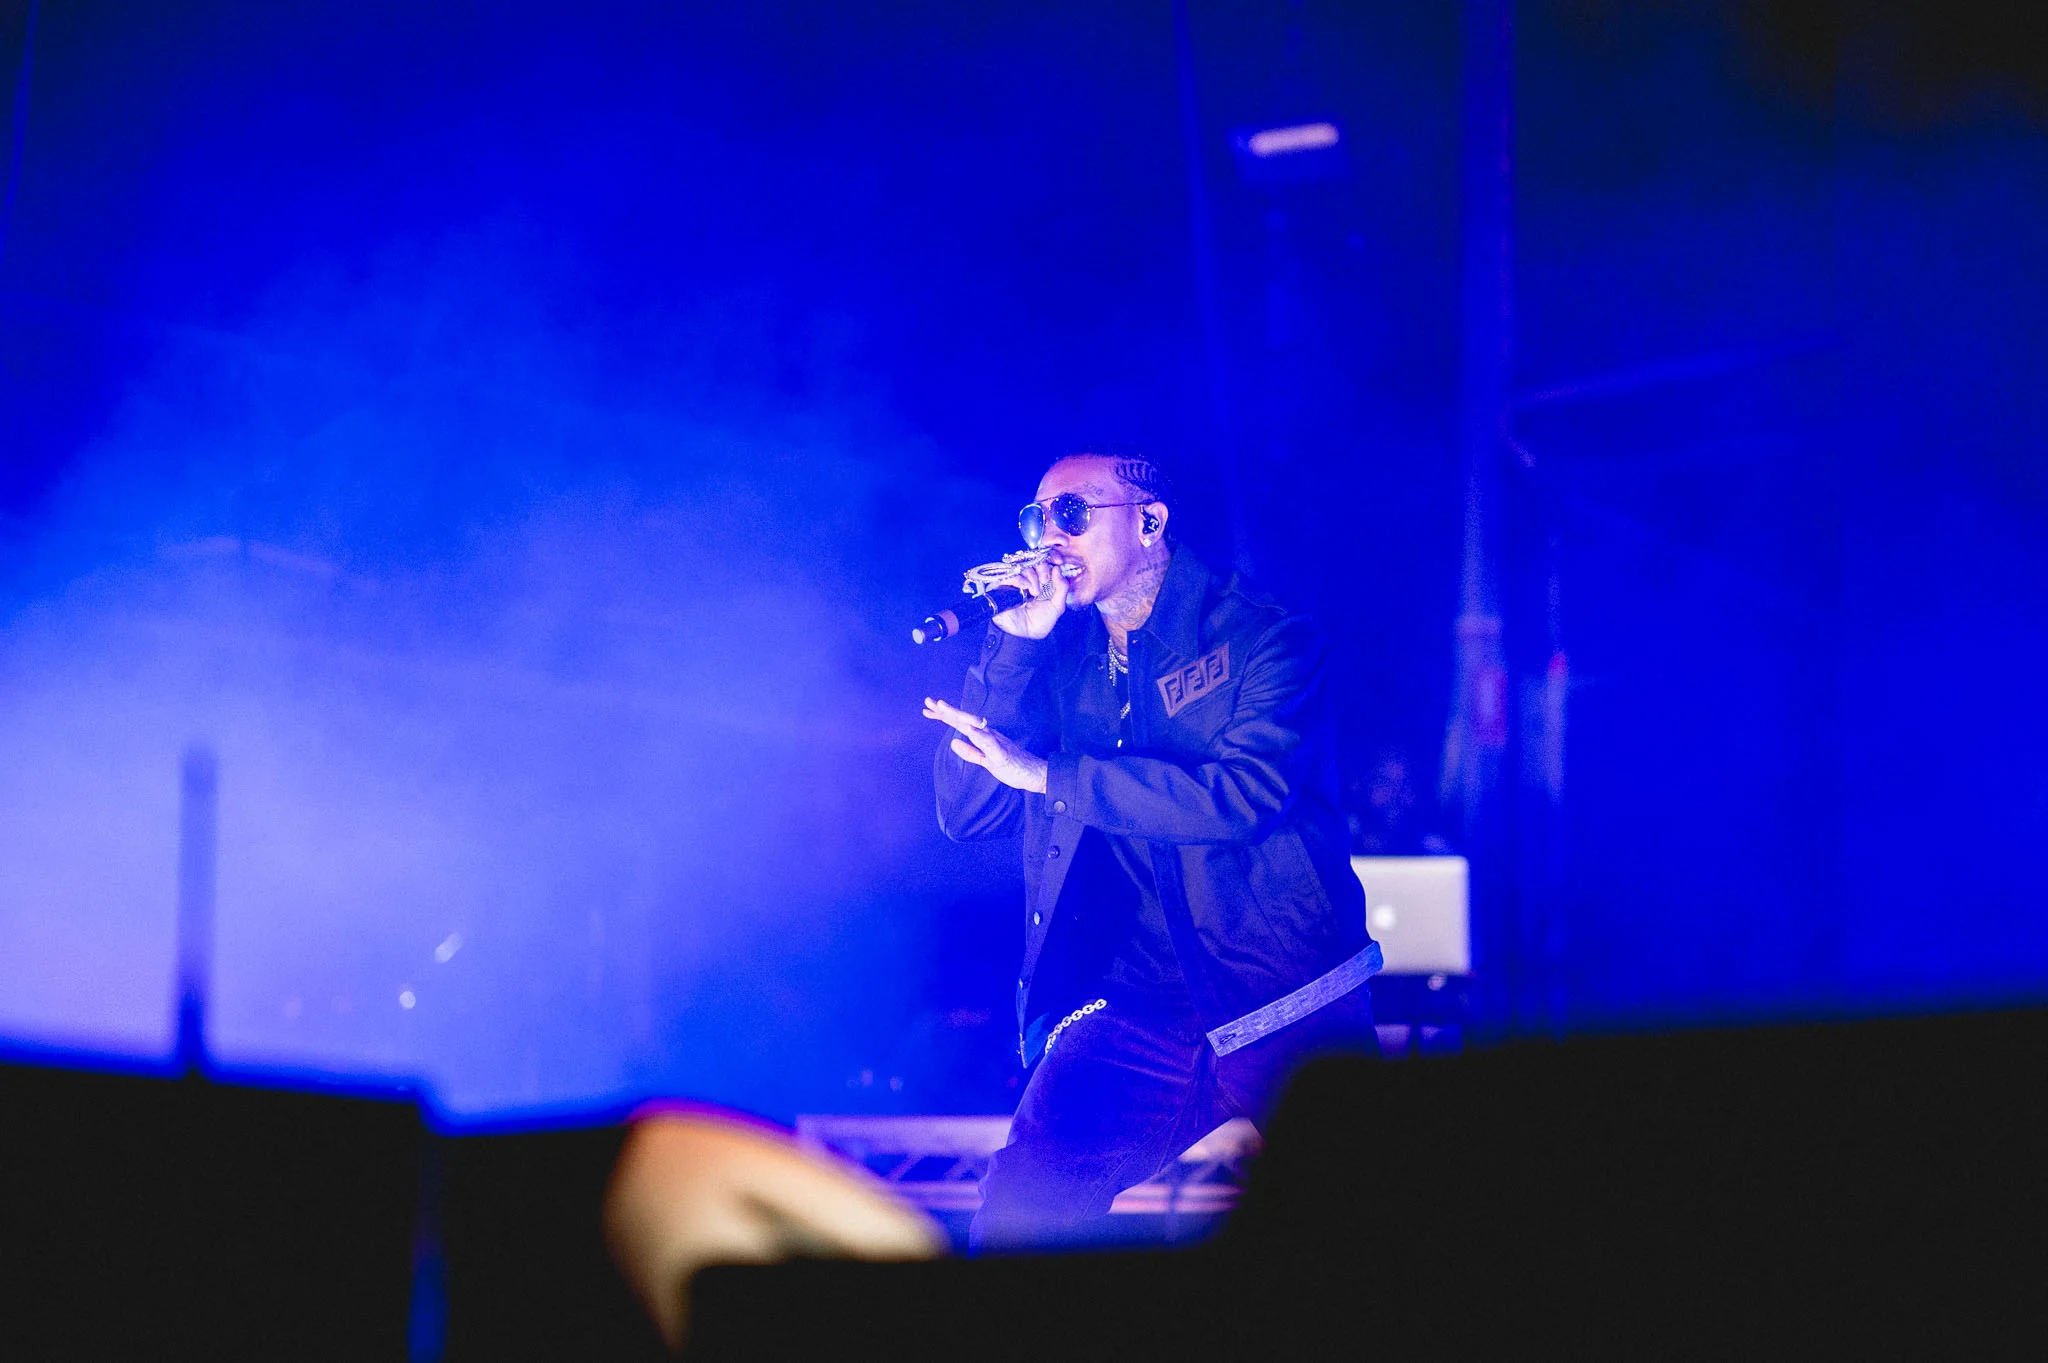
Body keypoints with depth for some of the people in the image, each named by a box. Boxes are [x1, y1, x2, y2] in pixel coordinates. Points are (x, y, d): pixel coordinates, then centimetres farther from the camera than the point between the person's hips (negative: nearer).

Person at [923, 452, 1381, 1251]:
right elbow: (966, 813, 6)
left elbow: (1243, 793, -17)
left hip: (1284, 1009, -2)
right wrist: (1011, 646, -3)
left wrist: (1051, 775, -15)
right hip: (1132, 1017, 3)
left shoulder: (1263, 639, -1)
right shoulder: (1054, 659, 13)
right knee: (1019, 1209, -19)